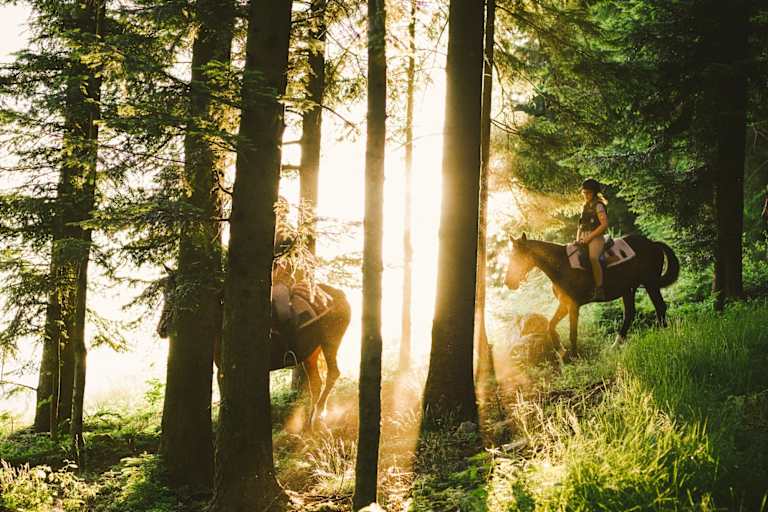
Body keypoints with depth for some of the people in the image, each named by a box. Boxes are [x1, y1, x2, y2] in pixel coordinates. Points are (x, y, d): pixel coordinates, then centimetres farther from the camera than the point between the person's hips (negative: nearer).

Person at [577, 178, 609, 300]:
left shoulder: (598, 205, -4)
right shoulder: (586, 206, 21)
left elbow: (604, 224, -14)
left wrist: (589, 237, -16)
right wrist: (578, 239, 8)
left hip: (596, 238, -9)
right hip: (584, 239, 9)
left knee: (593, 257, -35)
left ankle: (599, 290, -36)